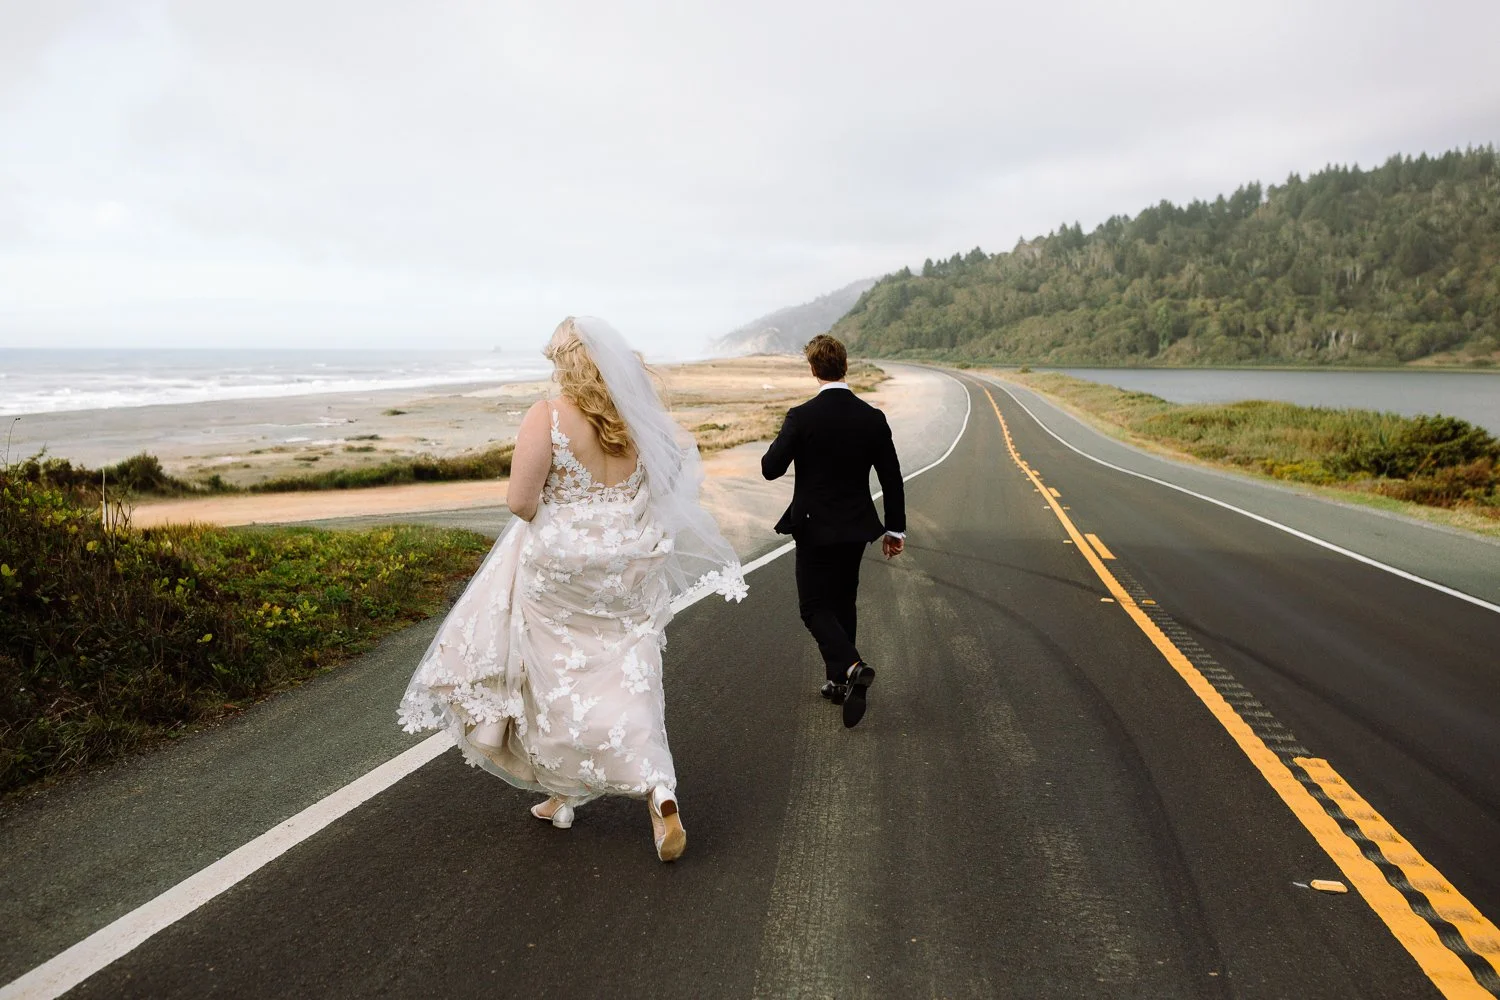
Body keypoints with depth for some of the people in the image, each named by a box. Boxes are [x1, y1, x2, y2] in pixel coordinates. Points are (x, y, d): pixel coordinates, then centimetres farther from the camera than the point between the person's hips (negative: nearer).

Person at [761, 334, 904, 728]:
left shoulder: (802, 417, -16)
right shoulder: (872, 418, -4)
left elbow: (771, 468, -15)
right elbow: (892, 478, 0)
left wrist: (785, 444, 7)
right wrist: (895, 528, 10)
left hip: (815, 529, -4)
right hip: (856, 528, 4)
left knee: (815, 608, 5)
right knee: (843, 603, 19)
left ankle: (851, 666, -18)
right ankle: (840, 681, 27)